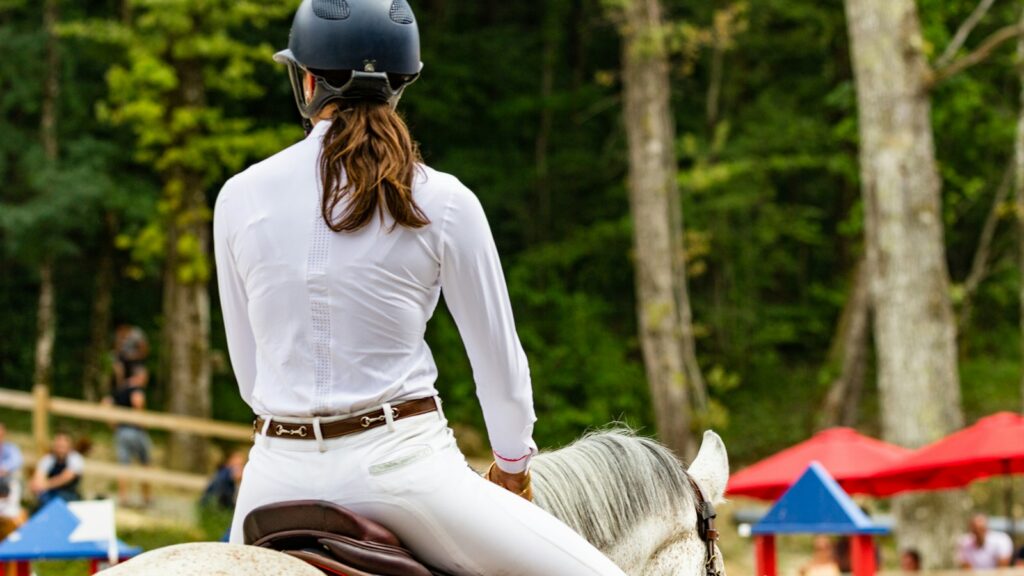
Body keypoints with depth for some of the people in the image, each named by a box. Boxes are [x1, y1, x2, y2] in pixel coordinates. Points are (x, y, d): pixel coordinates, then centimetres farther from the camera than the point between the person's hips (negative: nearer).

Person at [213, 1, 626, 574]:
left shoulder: (239, 198, 3)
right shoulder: (444, 204, -4)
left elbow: (248, 367, 11)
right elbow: (498, 360, 6)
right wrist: (513, 466, 22)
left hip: (280, 474, 3)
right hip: (402, 461, -3)